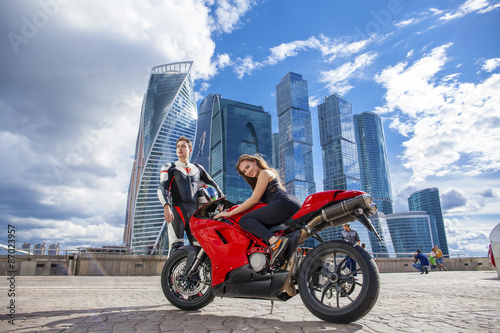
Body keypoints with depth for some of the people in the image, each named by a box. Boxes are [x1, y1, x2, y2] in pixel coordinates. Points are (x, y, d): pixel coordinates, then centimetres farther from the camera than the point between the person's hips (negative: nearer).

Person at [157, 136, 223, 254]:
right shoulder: (169, 168, 13)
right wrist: (166, 207, -19)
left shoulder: (198, 168, 23)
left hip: (195, 211, 3)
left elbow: (212, 184, 26)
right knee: (177, 246, -15)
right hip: (177, 209, -3)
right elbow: (162, 188, -1)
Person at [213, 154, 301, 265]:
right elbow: (259, 201, 32)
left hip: (286, 203, -10)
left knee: (244, 220, -15)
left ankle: (274, 241, -36)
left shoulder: (264, 173, 3)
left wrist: (230, 213, -1)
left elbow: (254, 200, -4)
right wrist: (240, 206, 31)